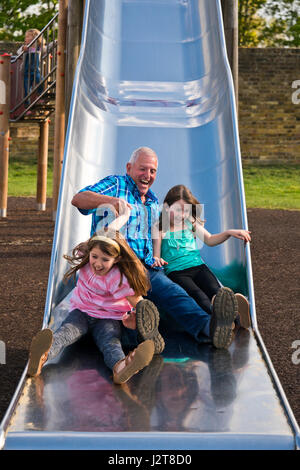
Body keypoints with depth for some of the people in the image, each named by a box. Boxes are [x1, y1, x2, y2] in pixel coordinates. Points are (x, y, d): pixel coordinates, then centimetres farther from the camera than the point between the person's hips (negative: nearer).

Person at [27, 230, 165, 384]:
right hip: (82, 312, 3)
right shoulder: (84, 260, -7)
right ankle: (41, 358, -66)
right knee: (66, 331, -32)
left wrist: (137, 320, -30)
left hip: (108, 318, -3)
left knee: (110, 341, -37)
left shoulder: (119, 278, -20)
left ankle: (120, 367, -74)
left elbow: (139, 302, -18)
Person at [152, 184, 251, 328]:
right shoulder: (160, 229, 8)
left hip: (197, 266, 4)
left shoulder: (191, 224, 22)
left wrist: (229, 232, 16)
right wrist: (156, 260, -22)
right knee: (196, 294, -35)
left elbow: (209, 240, 30)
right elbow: (156, 256, 3)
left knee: (215, 289, -29)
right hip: (175, 271, -4)